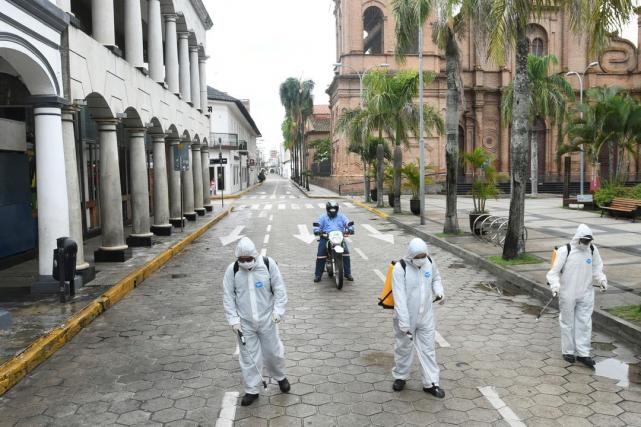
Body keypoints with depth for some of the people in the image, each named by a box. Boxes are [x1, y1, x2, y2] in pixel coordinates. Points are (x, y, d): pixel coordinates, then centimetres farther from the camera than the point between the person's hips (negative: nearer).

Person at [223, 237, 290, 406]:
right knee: (249, 357, 8)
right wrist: (233, 319, -7)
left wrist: (278, 310, -11)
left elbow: (279, 288, -4)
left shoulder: (268, 264, -12)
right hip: (245, 322, 1)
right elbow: (228, 297, -3)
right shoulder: (232, 270, -9)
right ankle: (252, 390, 25)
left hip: (267, 319, 0)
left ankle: (280, 376, 40)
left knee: (273, 352, 12)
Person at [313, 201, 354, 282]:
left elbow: (347, 223, 8)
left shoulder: (341, 216, 20)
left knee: (346, 253, -20)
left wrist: (350, 229, -14)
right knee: (320, 254, -21)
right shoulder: (323, 217, 17)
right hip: (325, 238, -1)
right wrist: (317, 231, -17)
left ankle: (348, 273, -8)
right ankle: (318, 274, -11)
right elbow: (317, 225, 5)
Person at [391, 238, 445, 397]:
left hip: (426, 317, 4)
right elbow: (399, 298, -24)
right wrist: (404, 324, -26)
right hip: (406, 318, -3)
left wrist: (439, 291, -7)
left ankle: (430, 383, 23)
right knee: (404, 348, 15)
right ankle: (400, 376, 37)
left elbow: (436, 278, 15)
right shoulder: (400, 268, -23)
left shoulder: (430, 262, -7)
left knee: (428, 349, 11)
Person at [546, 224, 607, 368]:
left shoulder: (593, 250, 0)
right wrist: (555, 285, -27)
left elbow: (596, 268, 13)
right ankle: (568, 351, 24)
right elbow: (554, 271, -12)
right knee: (568, 323, 9)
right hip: (568, 294, -3)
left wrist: (601, 280, -4)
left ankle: (583, 353, 16)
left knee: (584, 323, 6)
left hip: (586, 294, 3)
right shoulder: (565, 251, -13)